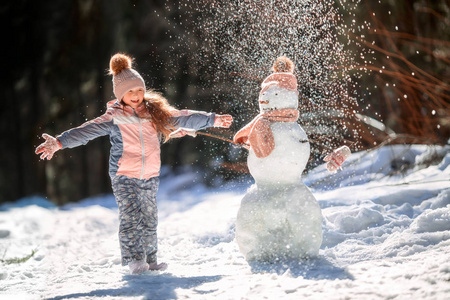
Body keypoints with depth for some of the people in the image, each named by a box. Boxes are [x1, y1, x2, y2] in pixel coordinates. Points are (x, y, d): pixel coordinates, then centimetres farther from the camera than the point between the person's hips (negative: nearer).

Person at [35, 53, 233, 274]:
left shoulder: (156, 114, 6)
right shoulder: (113, 119, -5)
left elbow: (184, 118, 11)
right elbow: (86, 131, -13)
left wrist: (213, 120, 10)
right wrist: (59, 143, -24)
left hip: (150, 177, 4)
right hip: (124, 177, -4)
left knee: (149, 220, 7)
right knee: (130, 218, -14)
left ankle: (149, 260, 18)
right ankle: (134, 260, -8)